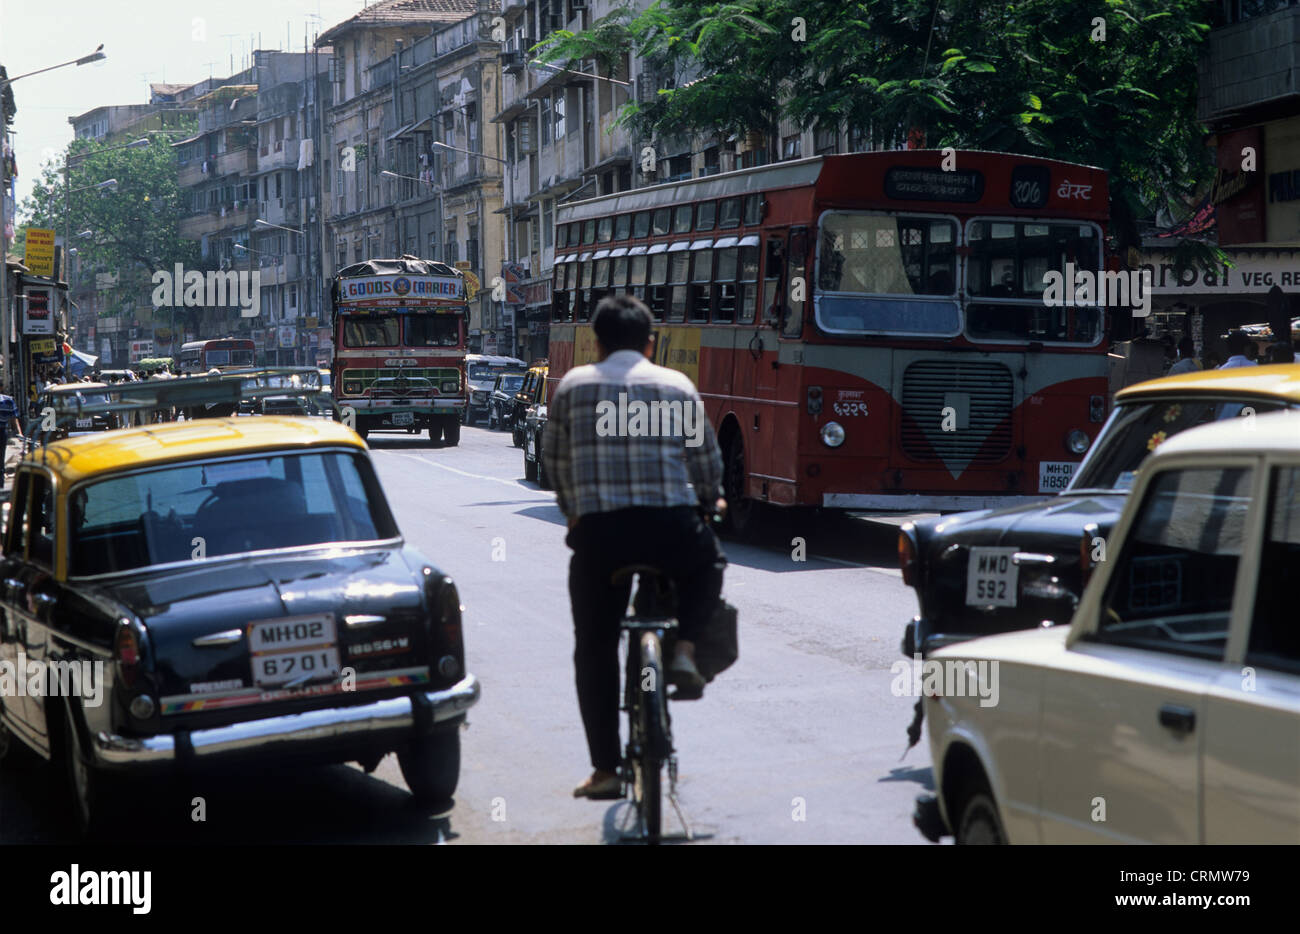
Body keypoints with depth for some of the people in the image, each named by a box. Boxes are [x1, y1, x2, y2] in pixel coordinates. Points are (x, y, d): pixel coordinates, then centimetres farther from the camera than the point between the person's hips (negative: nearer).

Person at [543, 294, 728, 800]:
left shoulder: (573, 385, 11)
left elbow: (553, 459, 18)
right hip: (670, 526, 0)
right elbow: (706, 459, 16)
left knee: (594, 650, 12)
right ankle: (684, 649, 11)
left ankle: (605, 769, 10)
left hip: (598, 530, 0)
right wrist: (711, 500, 37)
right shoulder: (678, 386, 11)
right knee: (708, 564, 35)